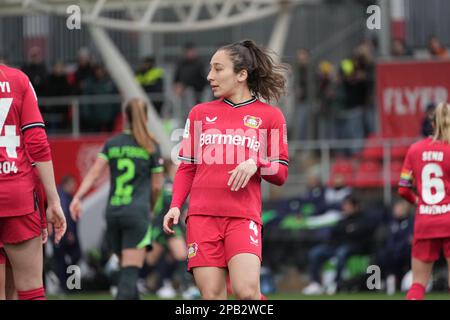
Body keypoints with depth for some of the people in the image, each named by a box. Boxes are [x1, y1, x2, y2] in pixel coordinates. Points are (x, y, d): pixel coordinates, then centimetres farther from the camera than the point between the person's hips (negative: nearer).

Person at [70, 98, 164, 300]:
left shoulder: (112, 144, 10)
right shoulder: (151, 146, 3)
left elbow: (94, 172, -3)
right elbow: (156, 186, 5)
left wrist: (78, 197, -9)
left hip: (113, 213, 4)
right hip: (138, 212, -4)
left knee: (127, 270, 17)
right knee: (130, 273, -11)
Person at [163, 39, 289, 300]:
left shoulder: (270, 115, 9)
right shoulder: (200, 113, 15)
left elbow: (281, 175, 9)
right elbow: (187, 167, 16)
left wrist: (255, 164, -11)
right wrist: (176, 206, 2)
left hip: (244, 217, -2)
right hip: (202, 216, 2)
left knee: (247, 290, -22)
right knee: (212, 296, -8)